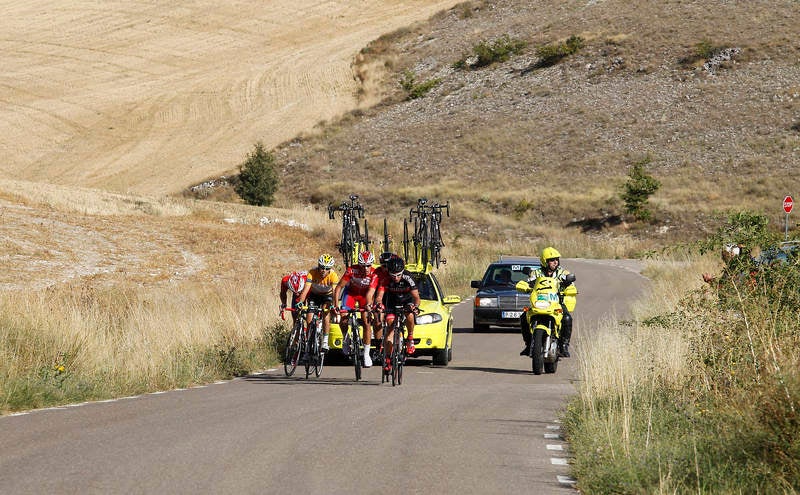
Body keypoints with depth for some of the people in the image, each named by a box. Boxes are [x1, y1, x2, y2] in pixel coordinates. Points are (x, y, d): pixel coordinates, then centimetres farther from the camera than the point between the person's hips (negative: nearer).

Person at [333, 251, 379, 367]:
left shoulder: (374, 274, -31)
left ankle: (366, 354, -3)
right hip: (351, 292, 0)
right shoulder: (351, 270, -31)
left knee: (367, 322, -11)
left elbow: (370, 292, -39)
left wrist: (368, 304, -59)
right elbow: (339, 287, -27)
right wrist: (335, 304, -37)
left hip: (364, 295, 0)